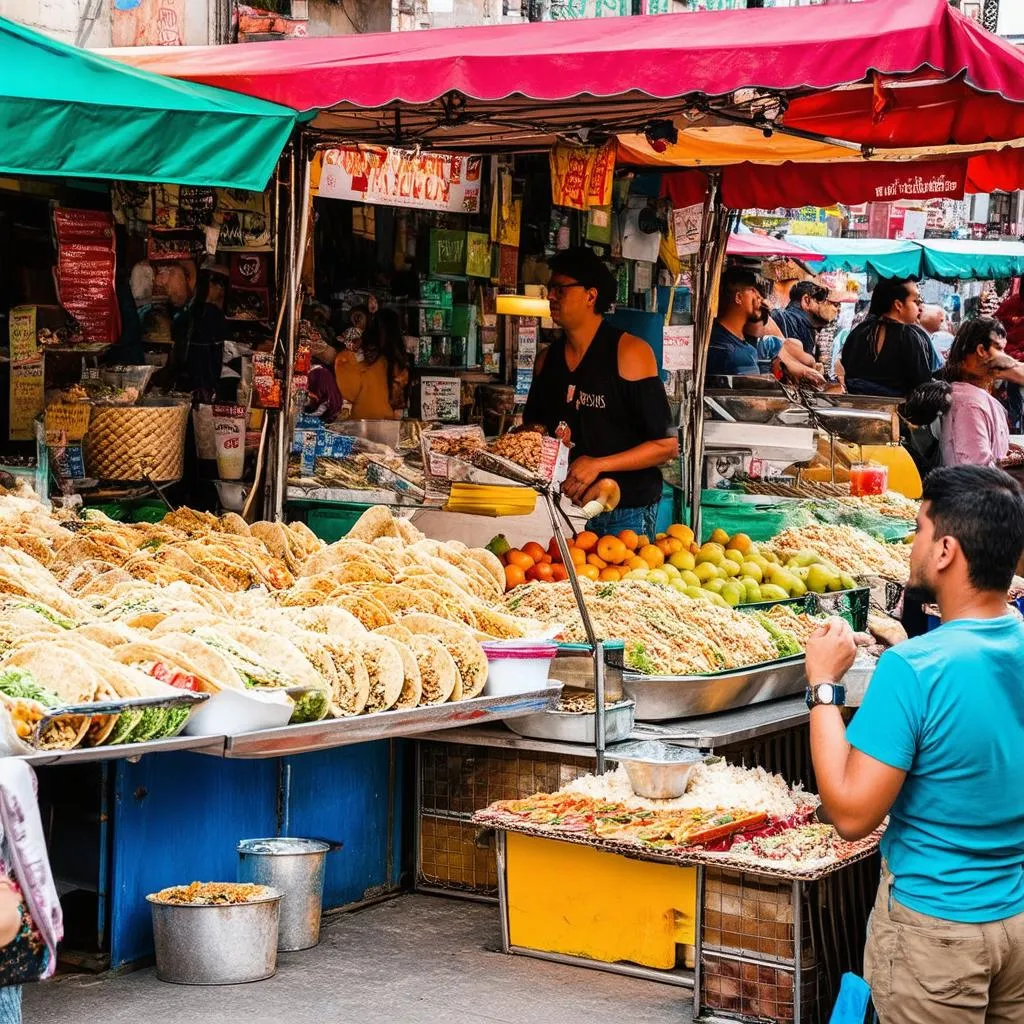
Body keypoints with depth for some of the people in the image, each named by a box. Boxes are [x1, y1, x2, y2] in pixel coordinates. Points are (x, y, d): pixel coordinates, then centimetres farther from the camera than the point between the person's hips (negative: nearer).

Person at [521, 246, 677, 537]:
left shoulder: (630, 352, -10)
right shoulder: (547, 359, 9)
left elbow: (666, 445, -13)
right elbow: (534, 422, 26)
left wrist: (597, 465, -19)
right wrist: (535, 433, 1)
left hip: (625, 513, -5)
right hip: (567, 504, 5)